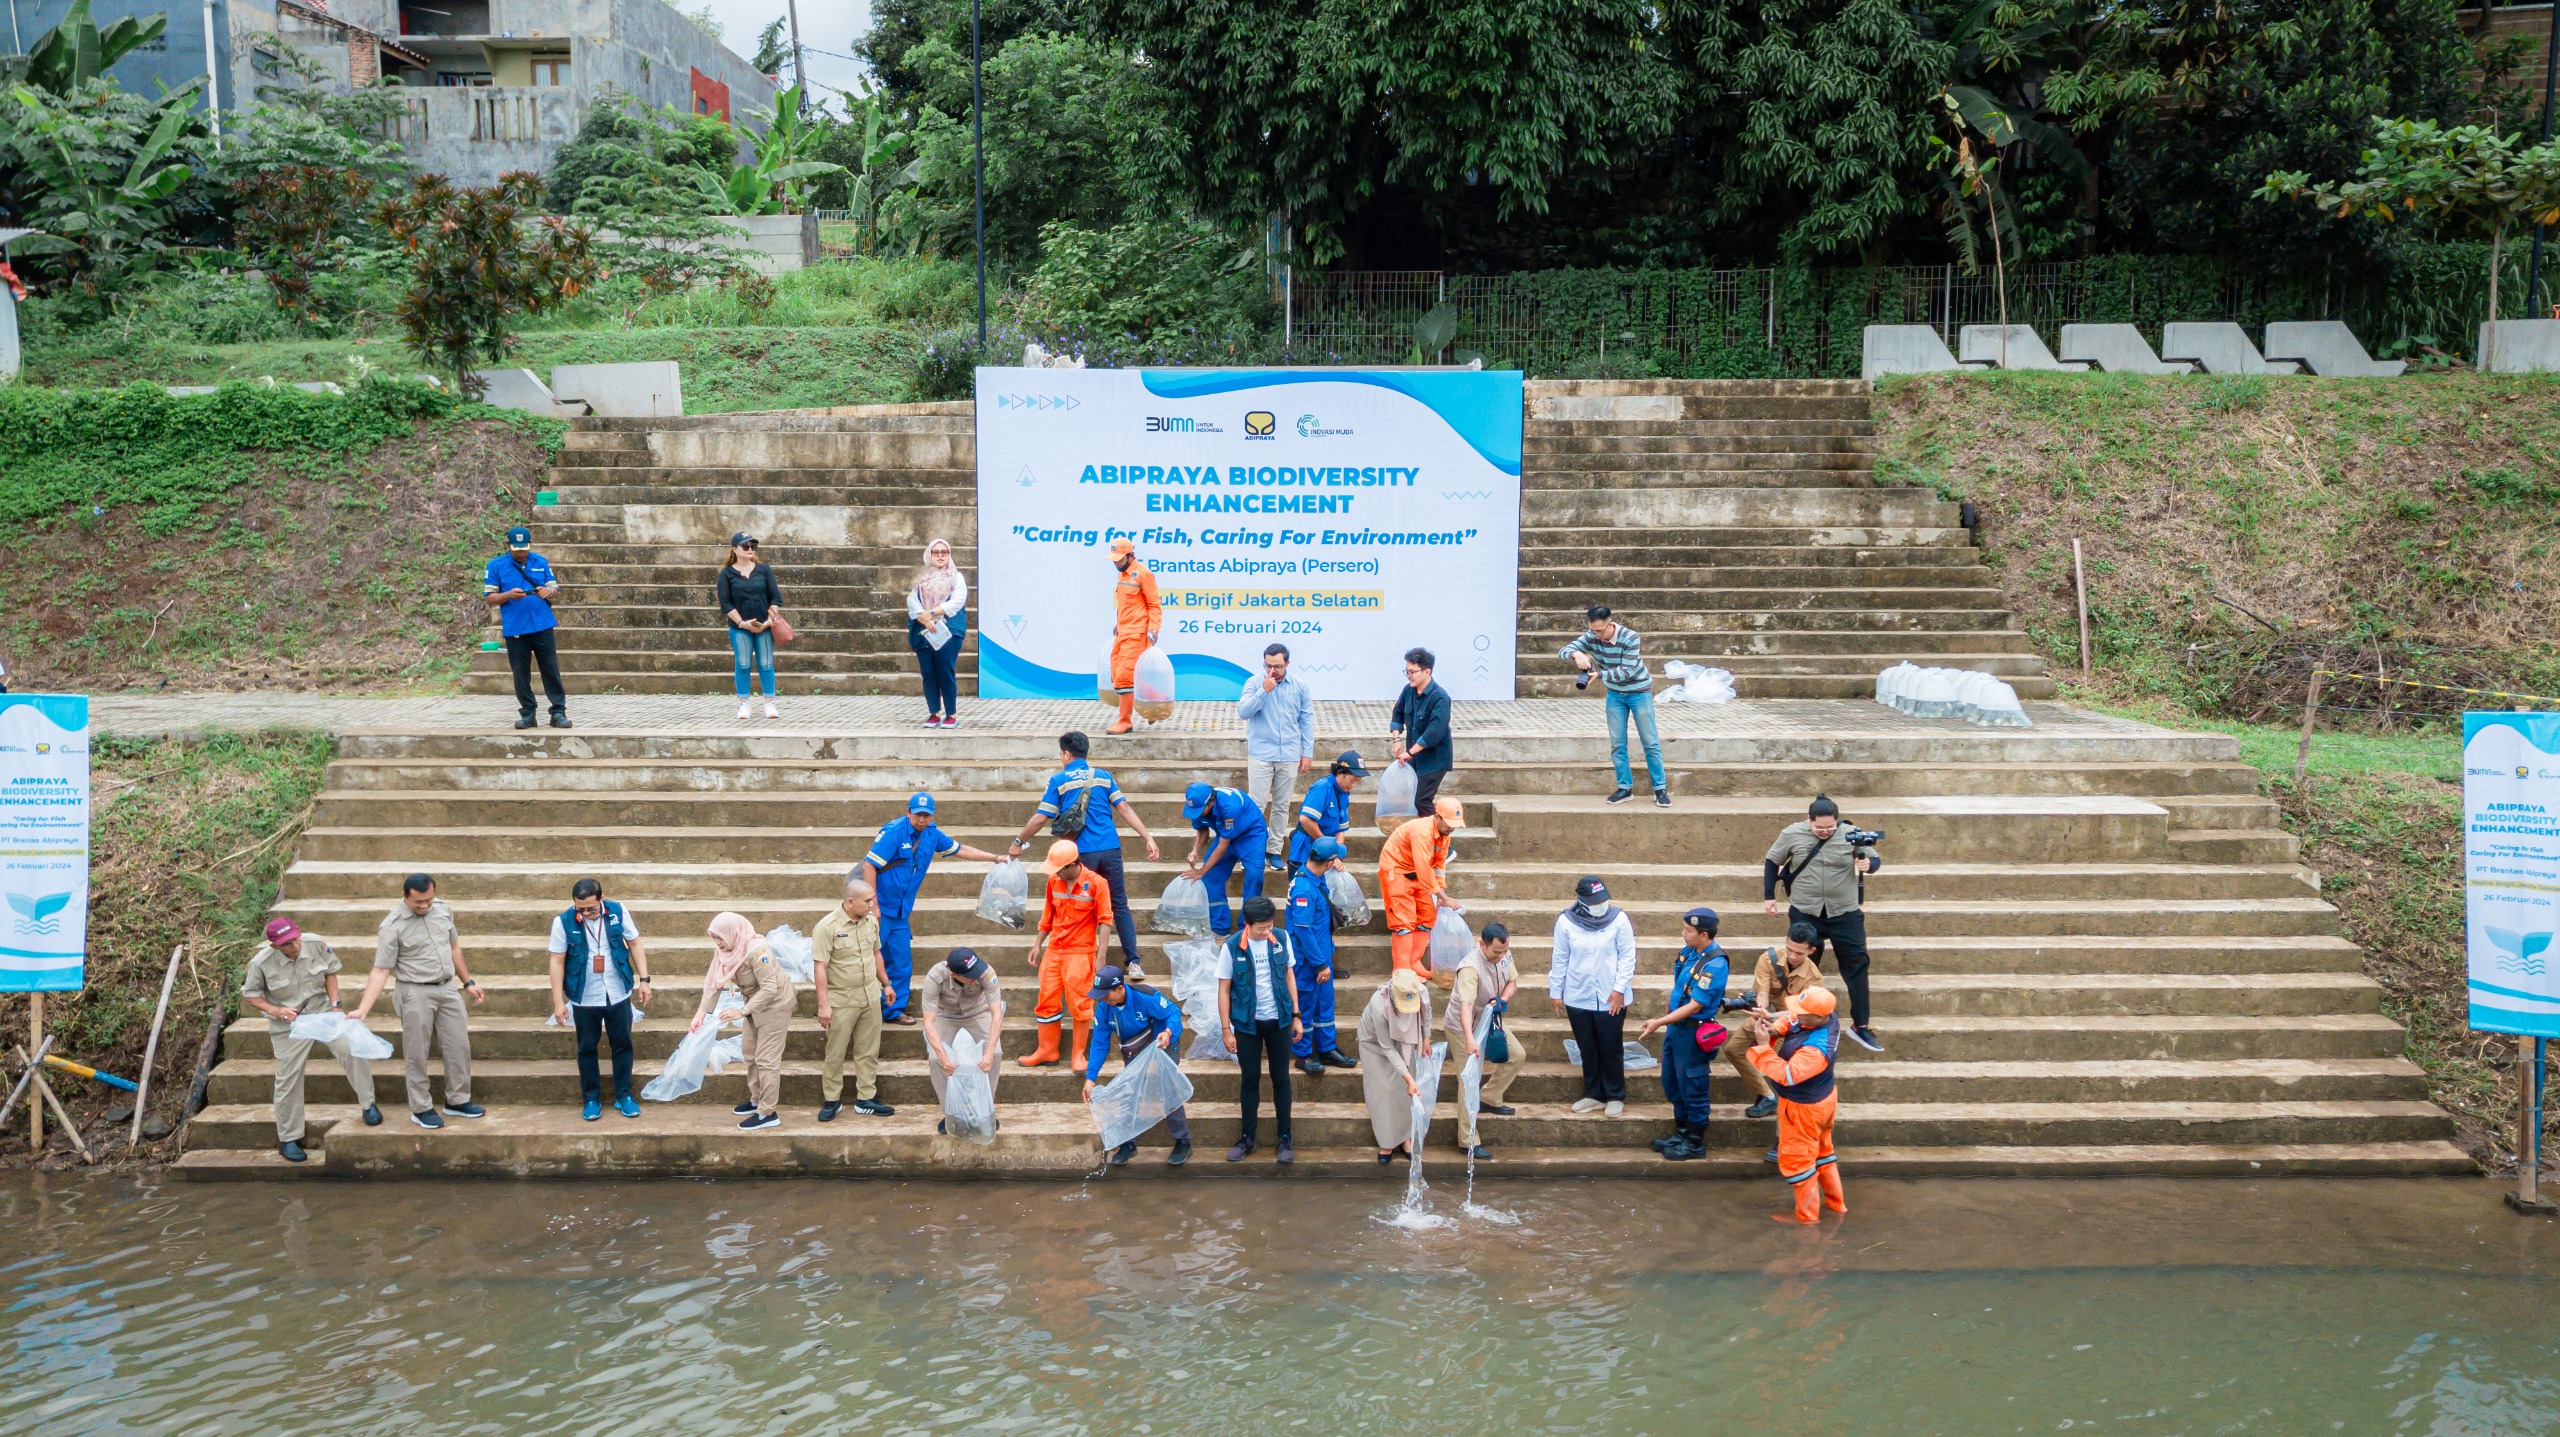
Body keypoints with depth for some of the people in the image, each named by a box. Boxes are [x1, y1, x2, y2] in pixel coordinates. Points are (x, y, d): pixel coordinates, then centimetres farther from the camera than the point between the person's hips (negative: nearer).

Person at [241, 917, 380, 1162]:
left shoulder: (316, 945, -16)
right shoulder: (261, 963, -22)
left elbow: (330, 971, 3)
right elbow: (249, 994, -7)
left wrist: (334, 1003, -6)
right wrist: (274, 1010, -22)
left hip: (322, 1012, 2)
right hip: (289, 1027, -2)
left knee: (352, 1050, -19)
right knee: (288, 1082, 5)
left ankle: (368, 1104, 2)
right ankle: (288, 1139, 22)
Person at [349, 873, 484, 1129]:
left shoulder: (442, 909, 2)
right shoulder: (392, 926, -15)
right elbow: (380, 971, -16)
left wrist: (468, 982, 17)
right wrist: (362, 1009, -23)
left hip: (447, 988, 6)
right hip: (415, 993, -6)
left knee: (459, 1046, 9)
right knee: (417, 1054, 3)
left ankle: (457, 1101, 24)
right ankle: (421, 1109, 16)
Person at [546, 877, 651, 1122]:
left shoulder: (618, 912, -10)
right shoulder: (563, 921, -14)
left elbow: (634, 944, 2)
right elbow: (557, 962, -9)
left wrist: (643, 979, -1)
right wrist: (558, 1001, -9)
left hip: (618, 994, 1)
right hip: (584, 998, -1)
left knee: (622, 1045, 10)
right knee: (587, 1049, 10)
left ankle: (624, 1096, 24)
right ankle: (592, 1099, 25)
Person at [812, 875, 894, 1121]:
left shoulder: (871, 920, 0)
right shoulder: (827, 927, -19)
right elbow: (820, 967, -18)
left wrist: (886, 983, 19)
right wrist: (823, 1004, -20)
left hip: (870, 997, 5)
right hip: (842, 1000, -5)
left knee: (868, 1052, 11)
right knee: (835, 1053, 5)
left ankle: (866, 1099, 22)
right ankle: (832, 1101, 19)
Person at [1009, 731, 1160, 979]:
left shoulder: (1059, 780, 2)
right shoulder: (1103, 776, 11)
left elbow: (1041, 817, 0)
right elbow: (1124, 808, 3)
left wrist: (1018, 842, 12)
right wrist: (1148, 838, 2)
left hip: (1081, 853, -2)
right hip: (1110, 850, 2)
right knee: (1120, 907, 8)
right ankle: (1133, 963, 0)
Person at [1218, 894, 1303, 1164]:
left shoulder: (1282, 939, -7)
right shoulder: (1232, 947, -13)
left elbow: (1289, 977, 5)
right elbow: (1223, 989, -6)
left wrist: (1296, 1016, 3)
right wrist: (1226, 1030, -7)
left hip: (1279, 1020, 1)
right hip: (1247, 1023, -1)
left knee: (1281, 1079, 7)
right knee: (1249, 1079, 9)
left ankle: (1285, 1138, 17)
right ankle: (1247, 1137, 21)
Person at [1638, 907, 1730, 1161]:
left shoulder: (1715, 964, -25)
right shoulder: (1690, 950, -2)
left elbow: (1695, 1006, -25)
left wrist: (1658, 1023, -26)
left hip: (1694, 1032, -8)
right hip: (1676, 1025, 8)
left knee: (1692, 1089, 7)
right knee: (1671, 1083, 20)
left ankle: (1695, 1143, 23)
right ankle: (1681, 1134, 37)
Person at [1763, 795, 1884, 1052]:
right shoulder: (1792, 834, -6)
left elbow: (1875, 860, 1)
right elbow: (1771, 862, 8)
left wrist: (1868, 864, -23)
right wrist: (1769, 895, 6)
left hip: (1845, 913, 0)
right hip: (1805, 913, 0)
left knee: (1856, 965, -3)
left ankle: (1860, 1026, 6)